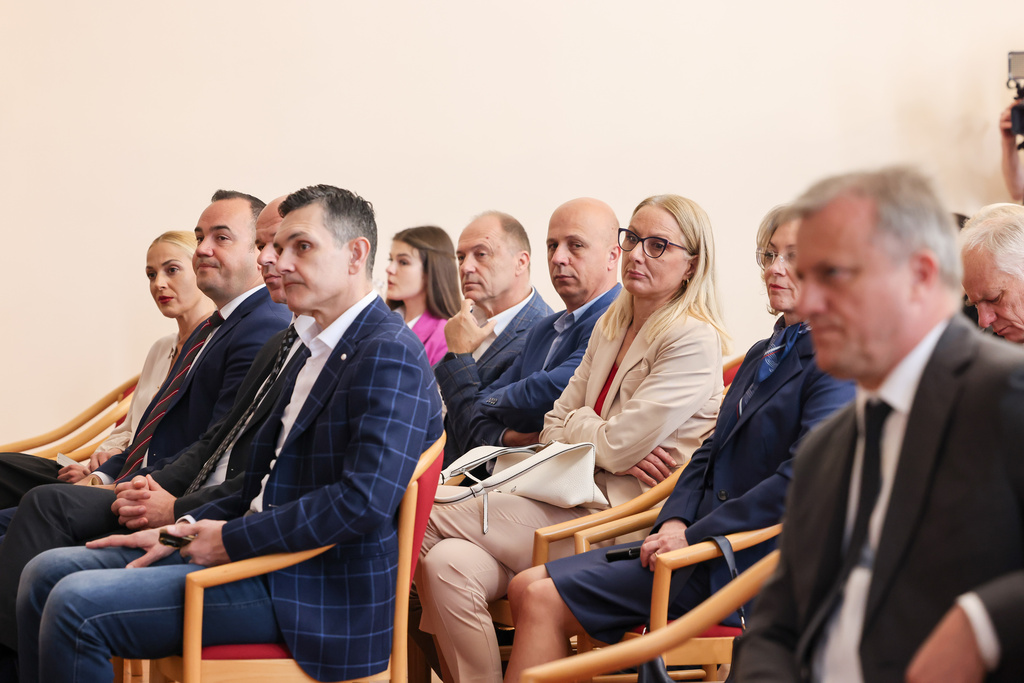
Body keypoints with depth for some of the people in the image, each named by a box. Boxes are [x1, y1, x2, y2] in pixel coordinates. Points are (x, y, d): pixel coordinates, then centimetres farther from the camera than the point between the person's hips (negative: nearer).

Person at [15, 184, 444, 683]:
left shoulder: (390, 353, -14)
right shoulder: (317, 351, 19)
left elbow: (366, 500, -26)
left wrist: (232, 539, -17)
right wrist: (181, 531, 9)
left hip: (315, 590, -10)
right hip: (259, 554, 10)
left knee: (78, 605, -20)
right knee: (48, 572, 4)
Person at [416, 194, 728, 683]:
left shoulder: (694, 340, -10)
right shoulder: (611, 327, 17)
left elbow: (615, 446, -16)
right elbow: (554, 427, 14)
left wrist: (576, 423, 6)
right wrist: (610, 452, -7)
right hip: (585, 494, 8)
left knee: (432, 521, -14)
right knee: (448, 563, -19)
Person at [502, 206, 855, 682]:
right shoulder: (762, 354, 20)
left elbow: (800, 479, -21)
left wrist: (694, 536, -19)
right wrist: (675, 520, -1)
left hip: (738, 564, -9)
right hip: (693, 538, 9)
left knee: (545, 601, -16)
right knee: (526, 586, -2)